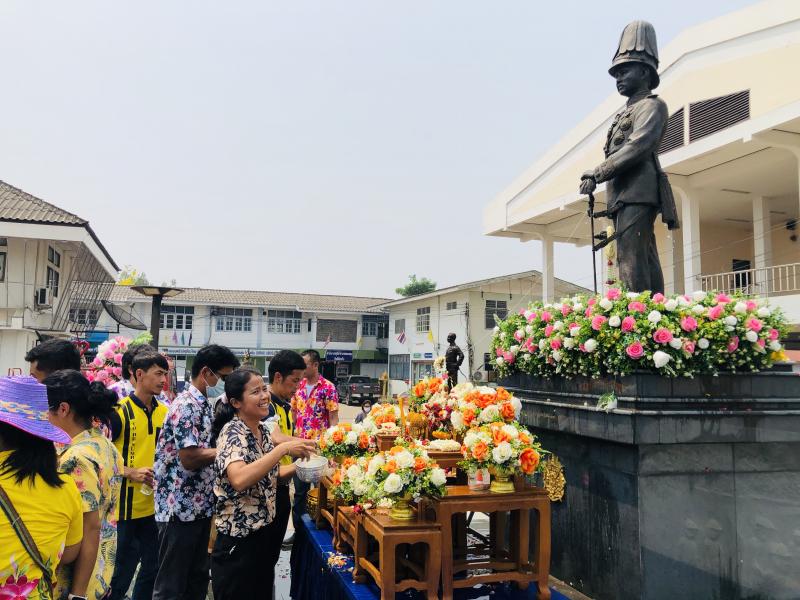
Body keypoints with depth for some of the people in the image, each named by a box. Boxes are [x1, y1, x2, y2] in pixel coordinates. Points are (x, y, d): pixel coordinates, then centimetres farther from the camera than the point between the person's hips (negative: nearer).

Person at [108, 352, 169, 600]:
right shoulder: (120, 411, -11)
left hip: (155, 506, 5)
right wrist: (130, 473, -18)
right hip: (125, 506, -5)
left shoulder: (165, 412, 6)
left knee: (153, 567, 14)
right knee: (121, 571, 6)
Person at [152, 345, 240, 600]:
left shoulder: (205, 405, 11)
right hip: (180, 508, -9)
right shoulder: (186, 406, -19)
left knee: (198, 577, 18)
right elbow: (189, 459, -25)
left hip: (200, 506, 9)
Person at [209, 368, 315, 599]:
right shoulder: (232, 433, -20)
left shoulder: (264, 430, 3)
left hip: (265, 533, 8)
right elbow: (239, 480, -37)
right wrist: (283, 448, -35)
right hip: (238, 540, -8)